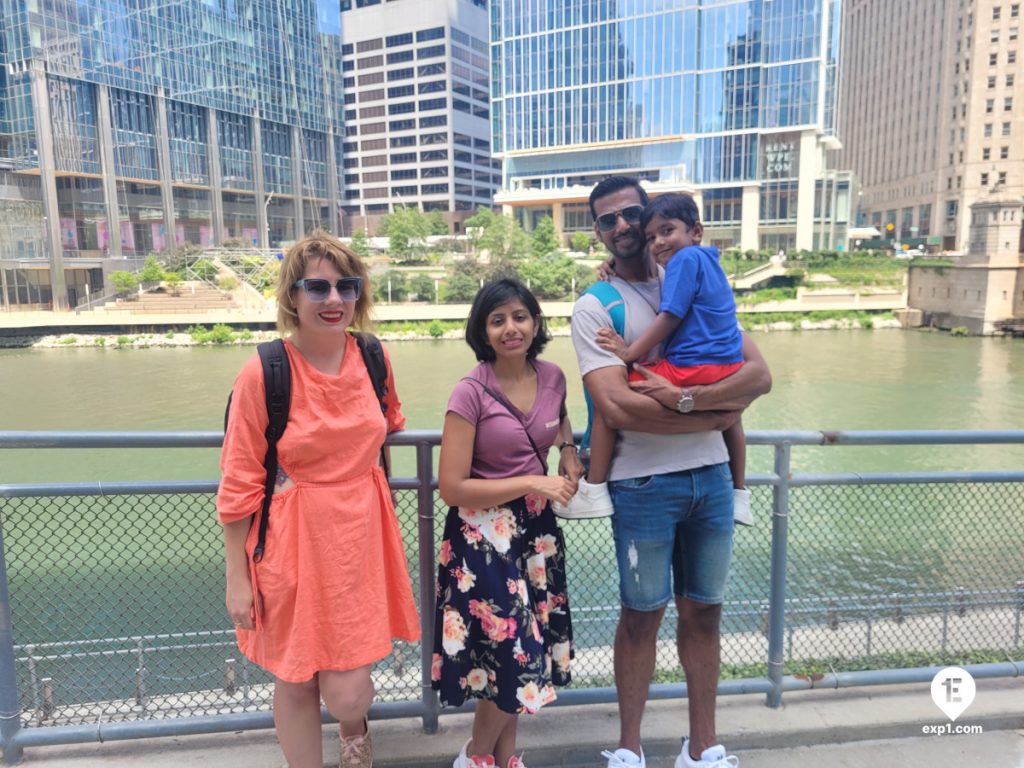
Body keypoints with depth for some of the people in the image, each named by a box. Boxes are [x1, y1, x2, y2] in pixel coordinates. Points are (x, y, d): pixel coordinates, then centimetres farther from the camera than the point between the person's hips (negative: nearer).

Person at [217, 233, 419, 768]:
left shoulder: (374, 358, -2)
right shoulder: (263, 373, -14)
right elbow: (238, 483, -8)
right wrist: (237, 577, -5)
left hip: (360, 534, 3)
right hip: (292, 540, -2)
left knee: (348, 693, 4)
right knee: (295, 682, 13)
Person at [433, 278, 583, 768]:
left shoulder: (553, 377, -1)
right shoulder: (471, 392, -17)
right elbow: (452, 487, -19)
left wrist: (569, 450, 3)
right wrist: (532, 483, -19)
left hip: (536, 528, 6)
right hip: (483, 536, -6)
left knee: (529, 651, 16)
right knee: (515, 656, -1)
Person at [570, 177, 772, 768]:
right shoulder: (595, 306, -4)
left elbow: (760, 375, -2)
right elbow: (617, 407, -18)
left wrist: (684, 399, -18)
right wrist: (716, 415, -13)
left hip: (712, 476, 4)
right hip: (644, 484, -4)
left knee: (704, 610, 14)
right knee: (642, 615, 8)